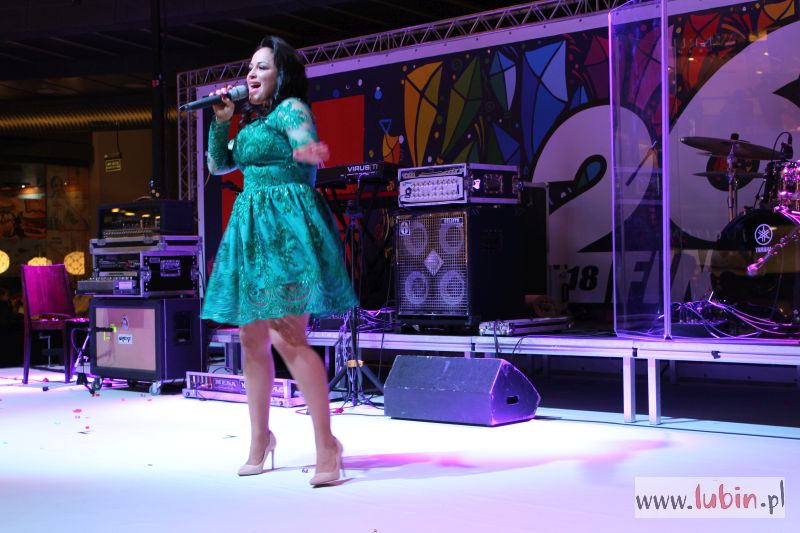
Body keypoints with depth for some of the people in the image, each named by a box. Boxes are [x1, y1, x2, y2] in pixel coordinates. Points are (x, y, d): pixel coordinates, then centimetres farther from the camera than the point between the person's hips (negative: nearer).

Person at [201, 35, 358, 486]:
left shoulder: (291, 108, -4)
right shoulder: (255, 122, 21)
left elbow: (310, 150, -22)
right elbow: (219, 166, 26)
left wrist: (311, 153, -46)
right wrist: (222, 121, 12)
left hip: (285, 226, -9)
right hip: (252, 228, 9)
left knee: (287, 338, -17)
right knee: (252, 339, 10)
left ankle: (326, 445, -14)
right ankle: (260, 438, 21)